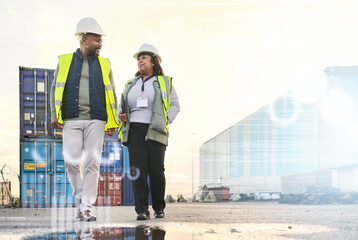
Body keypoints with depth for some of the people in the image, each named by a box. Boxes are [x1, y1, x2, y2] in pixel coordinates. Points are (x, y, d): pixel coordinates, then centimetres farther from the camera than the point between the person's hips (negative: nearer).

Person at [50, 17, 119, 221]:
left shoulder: (104, 64, 13)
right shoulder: (65, 61, 10)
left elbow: (111, 93, 16)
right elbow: (56, 88, 14)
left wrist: (113, 121, 8)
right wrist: (55, 115, 3)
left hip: (95, 120, 1)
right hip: (71, 120, 0)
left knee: (92, 162, -6)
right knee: (71, 161, -7)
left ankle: (86, 207, -2)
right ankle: (80, 197, 15)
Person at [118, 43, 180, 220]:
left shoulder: (165, 82, 11)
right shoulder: (131, 84, 20)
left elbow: (175, 105, 8)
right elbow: (122, 106, 26)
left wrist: (166, 121, -7)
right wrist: (122, 115, 3)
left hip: (155, 132, -2)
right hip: (134, 131, 2)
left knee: (156, 170, -5)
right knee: (138, 169, -10)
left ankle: (159, 207, 12)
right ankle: (142, 210, -10)